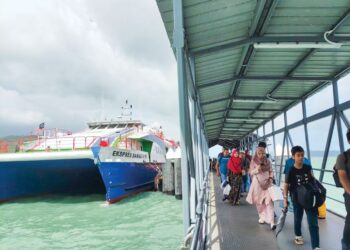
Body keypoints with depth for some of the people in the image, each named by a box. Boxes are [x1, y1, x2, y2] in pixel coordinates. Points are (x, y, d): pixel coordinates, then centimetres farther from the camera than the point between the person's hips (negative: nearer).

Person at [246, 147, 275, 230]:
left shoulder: (267, 161, 3)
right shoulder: (253, 162, -2)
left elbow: (271, 171, 9)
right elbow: (251, 172, -2)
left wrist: (270, 178, -7)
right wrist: (257, 169, -19)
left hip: (267, 183, 0)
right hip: (258, 184, 0)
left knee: (269, 201, -10)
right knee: (259, 202, 7)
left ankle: (271, 221, -13)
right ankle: (262, 217, 25)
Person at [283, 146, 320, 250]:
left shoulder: (308, 168, -3)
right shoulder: (291, 171, -13)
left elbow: (313, 181, 11)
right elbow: (286, 186, -7)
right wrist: (285, 199, -10)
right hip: (297, 199, -2)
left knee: (313, 222, -1)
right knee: (298, 218, 17)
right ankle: (298, 236, 42)